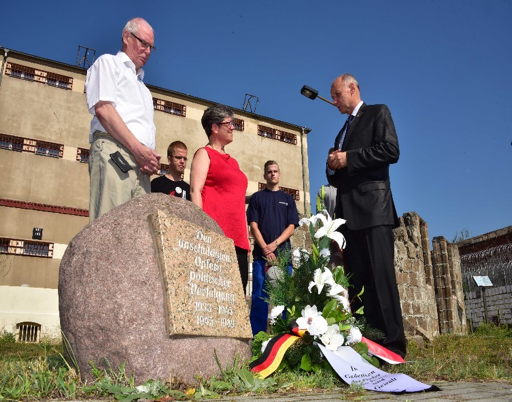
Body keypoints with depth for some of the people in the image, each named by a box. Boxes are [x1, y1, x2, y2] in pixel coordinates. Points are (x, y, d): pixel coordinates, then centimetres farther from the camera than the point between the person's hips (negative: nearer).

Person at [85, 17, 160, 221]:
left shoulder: (143, 87, 36)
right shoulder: (108, 62, 14)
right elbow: (103, 109, -4)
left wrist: (151, 159, 4)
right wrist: (138, 148, -11)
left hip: (141, 164, 7)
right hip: (114, 153, -7)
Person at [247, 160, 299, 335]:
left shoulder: (288, 199, 15)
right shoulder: (257, 197, 11)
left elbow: (291, 227, 6)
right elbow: (254, 226, 2)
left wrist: (274, 244, -10)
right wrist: (265, 249, -11)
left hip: (283, 253, 1)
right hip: (261, 254, -1)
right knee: (260, 296, -4)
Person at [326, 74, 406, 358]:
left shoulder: (377, 112, 7)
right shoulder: (343, 132, 28)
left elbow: (390, 151, -10)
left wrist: (348, 158, -10)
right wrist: (333, 167, 4)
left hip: (372, 206, -7)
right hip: (348, 212, 8)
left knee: (380, 276, -11)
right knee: (356, 280, 3)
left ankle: (393, 344, -8)